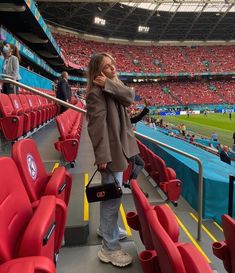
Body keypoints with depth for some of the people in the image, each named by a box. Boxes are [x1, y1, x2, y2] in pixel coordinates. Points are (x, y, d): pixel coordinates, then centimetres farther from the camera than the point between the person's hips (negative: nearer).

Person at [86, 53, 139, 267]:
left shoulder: (114, 86, 14)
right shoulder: (96, 92, -14)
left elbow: (130, 97, -5)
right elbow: (97, 125, -21)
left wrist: (109, 84, -14)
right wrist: (103, 155, -25)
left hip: (120, 146, 9)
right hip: (111, 150, -9)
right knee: (112, 197, -3)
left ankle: (107, 228, 41)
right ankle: (110, 248, 11)